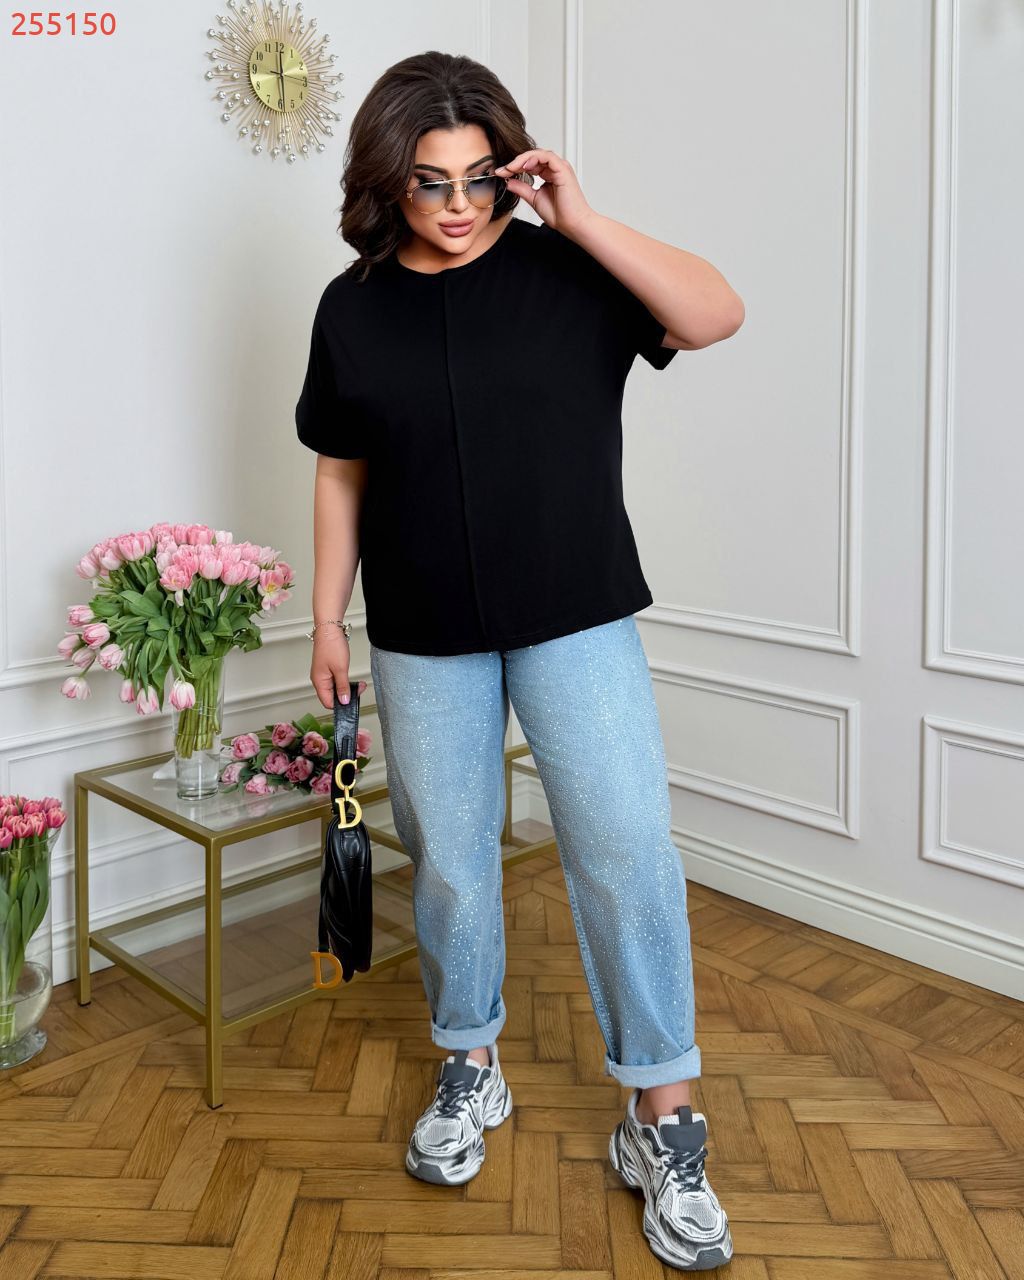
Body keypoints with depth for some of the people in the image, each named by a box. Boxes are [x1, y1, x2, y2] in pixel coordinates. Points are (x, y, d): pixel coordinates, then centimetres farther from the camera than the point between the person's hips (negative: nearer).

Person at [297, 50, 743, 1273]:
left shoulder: (563, 273, -2)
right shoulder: (353, 308, 4)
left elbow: (715, 314, -14)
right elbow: (341, 473, 10)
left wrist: (582, 219, -18)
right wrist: (327, 619, 9)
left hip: (576, 619, -2)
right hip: (424, 639, 2)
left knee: (628, 850, -7)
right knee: (447, 861, 11)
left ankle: (663, 1121, 10)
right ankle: (469, 1069, 35)